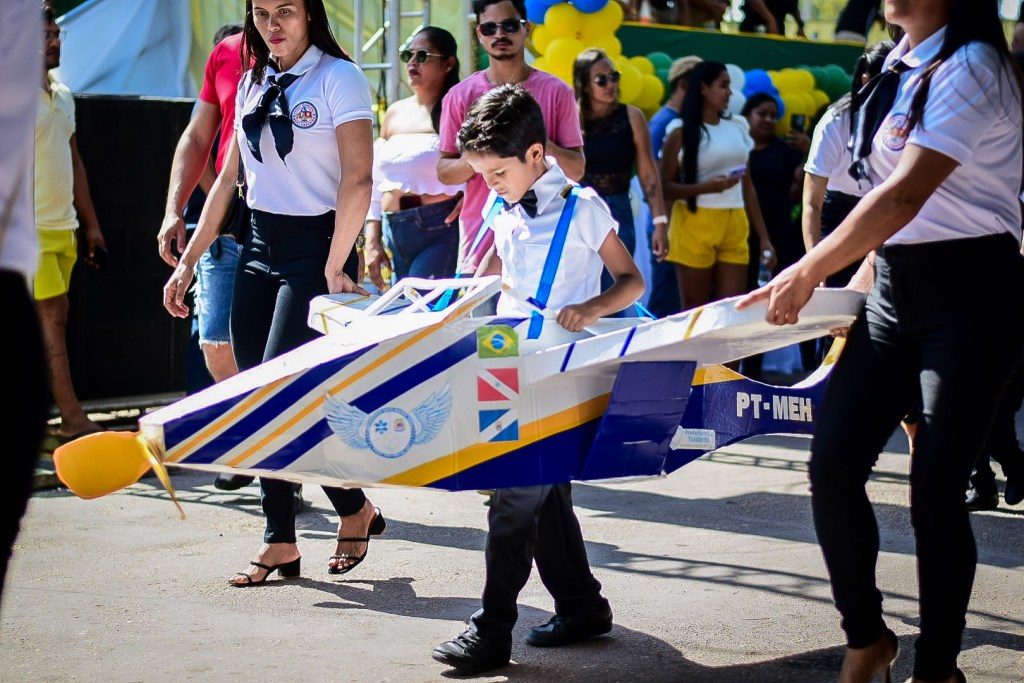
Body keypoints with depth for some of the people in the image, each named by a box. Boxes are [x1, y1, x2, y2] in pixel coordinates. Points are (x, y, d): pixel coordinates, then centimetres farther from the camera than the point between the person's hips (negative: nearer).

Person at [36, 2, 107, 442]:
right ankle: (74, 421, -7)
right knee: (53, 318, -8)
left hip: (64, 228, 8)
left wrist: (90, 224, 19)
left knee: (51, 321, 8)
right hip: (33, 229, -8)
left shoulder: (62, 94, 15)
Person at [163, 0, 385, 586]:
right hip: (260, 246, 7)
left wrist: (334, 268, -19)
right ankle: (280, 542, 11)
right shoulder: (253, 84, 12)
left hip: (316, 246, -7)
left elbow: (357, 180, -15)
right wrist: (189, 262, 12)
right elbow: (229, 180, 16)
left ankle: (357, 508, 9)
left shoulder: (338, 78, -8)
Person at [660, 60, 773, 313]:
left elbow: (747, 187, 17)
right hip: (694, 225, -4)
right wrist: (705, 187, -20)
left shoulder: (737, 127, 13)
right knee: (695, 312, 1)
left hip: (735, 228, 4)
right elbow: (664, 187, -6)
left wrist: (763, 236, 14)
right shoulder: (681, 133, -3)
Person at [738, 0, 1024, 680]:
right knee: (833, 467, 0)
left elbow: (905, 196, -21)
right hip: (895, 290, 7)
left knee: (936, 489, -4)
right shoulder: (900, 67, 12)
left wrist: (808, 274, -18)